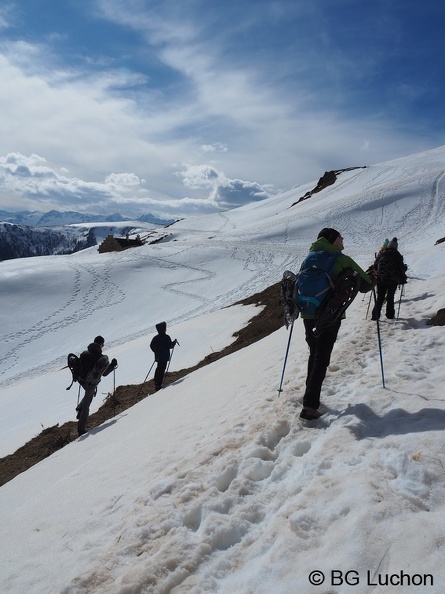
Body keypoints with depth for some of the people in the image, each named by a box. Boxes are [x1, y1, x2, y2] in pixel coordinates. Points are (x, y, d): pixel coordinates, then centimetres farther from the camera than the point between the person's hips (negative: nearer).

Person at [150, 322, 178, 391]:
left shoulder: (155, 338, 5)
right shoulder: (166, 337, -14)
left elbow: (151, 346, 11)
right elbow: (170, 346, -14)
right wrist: (174, 342, 3)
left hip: (158, 356, 6)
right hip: (164, 357, -6)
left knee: (158, 369, 22)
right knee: (161, 370, -3)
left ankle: (156, 383, 26)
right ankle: (158, 385, -4)